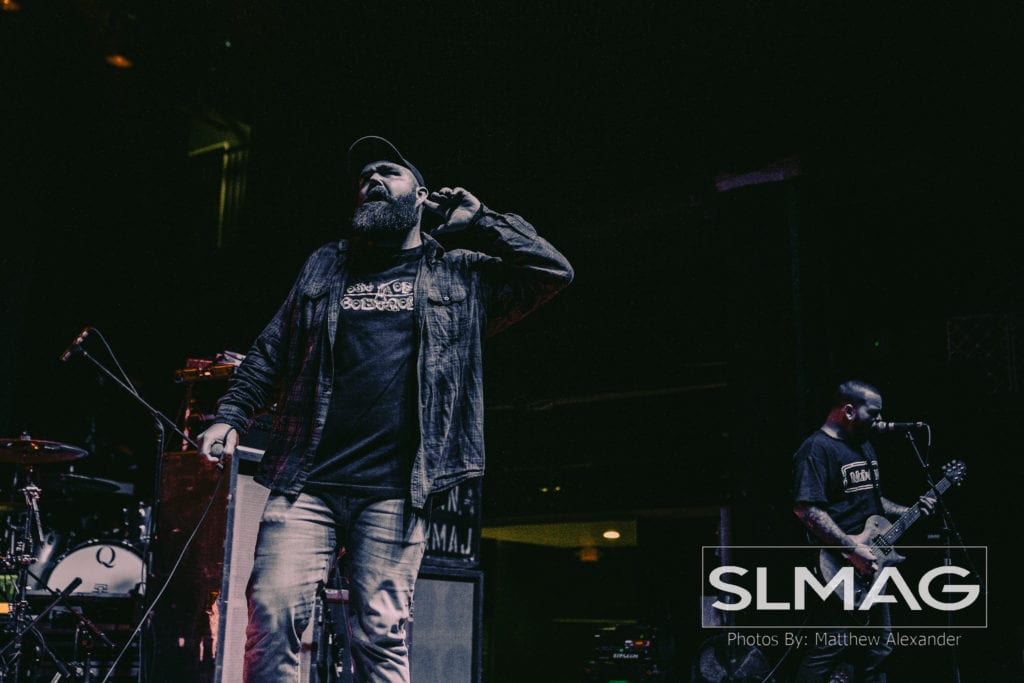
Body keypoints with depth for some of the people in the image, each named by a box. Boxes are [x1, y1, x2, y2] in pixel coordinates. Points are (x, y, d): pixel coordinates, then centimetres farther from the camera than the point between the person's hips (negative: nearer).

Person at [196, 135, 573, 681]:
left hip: (393, 491, -2)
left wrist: (478, 222, 10)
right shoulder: (325, 266, 21)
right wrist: (229, 417, 8)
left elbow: (554, 272, 6)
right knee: (272, 608, -10)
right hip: (306, 480, 2)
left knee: (381, 633, -3)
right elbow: (270, 351, 21)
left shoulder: (460, 276, 14)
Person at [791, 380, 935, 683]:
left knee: (878, 645, 16)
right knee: (830, 648, -11)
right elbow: (808, 510, -24)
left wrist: (909, 511, 12)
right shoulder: (816, 449, -15)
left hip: (871, 565, 10)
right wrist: (853, 548, -25)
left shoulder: (864, 446, 16)